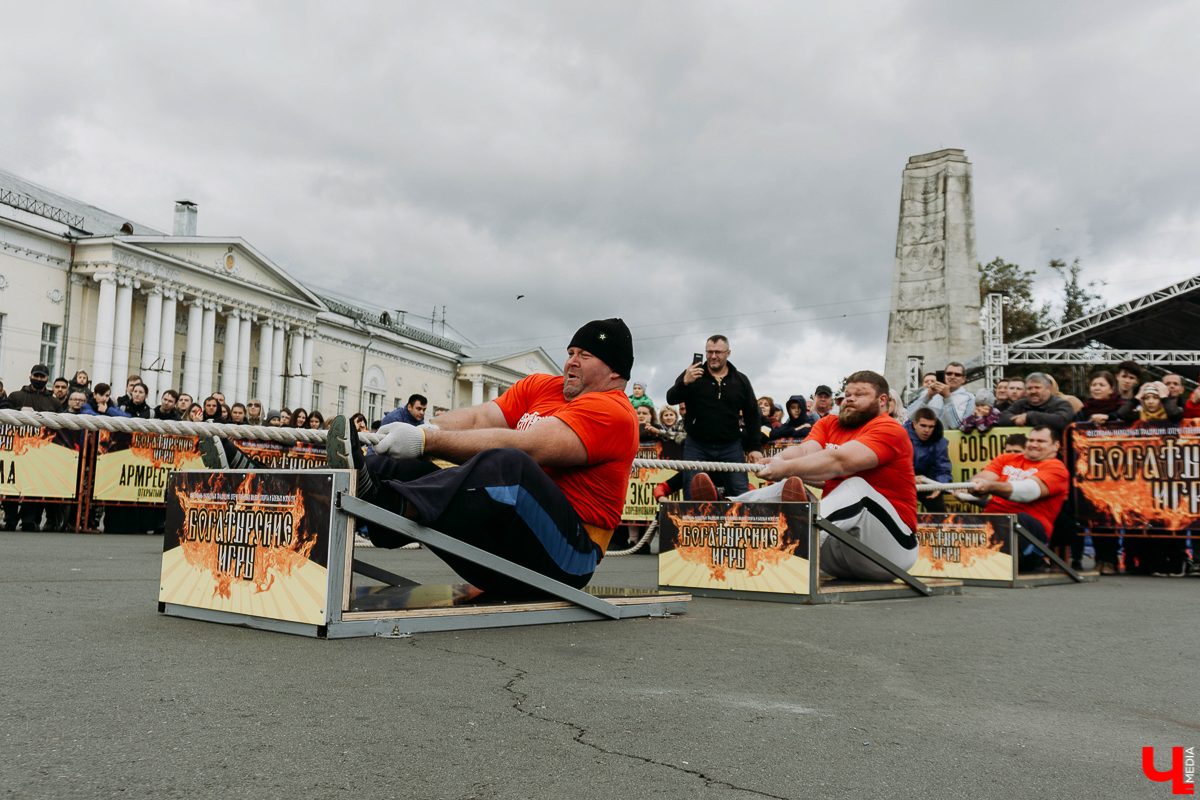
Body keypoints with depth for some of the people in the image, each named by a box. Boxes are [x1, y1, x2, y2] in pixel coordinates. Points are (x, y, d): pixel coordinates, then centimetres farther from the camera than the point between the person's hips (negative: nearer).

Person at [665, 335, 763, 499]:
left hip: (731, 448, 1)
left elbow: (752, 416, 15)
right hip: (697, 447, -1)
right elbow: (671, 399, -6)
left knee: (741, 495, -1)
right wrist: (685, 383, -26)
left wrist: (753, 447, 9)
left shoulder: (741, 381, 10)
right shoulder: (691, 375, 4)